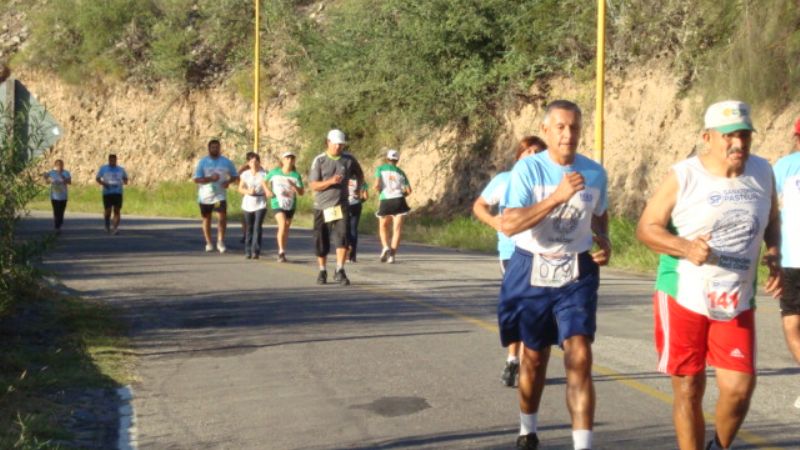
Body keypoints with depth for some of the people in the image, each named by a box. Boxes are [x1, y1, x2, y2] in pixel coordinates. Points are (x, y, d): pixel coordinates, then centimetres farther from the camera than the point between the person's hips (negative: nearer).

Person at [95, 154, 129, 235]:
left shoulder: (120, 169, 10)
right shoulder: (103, 168, 6)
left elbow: (125, 178, 20)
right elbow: (97, 178, 8)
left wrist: (125, 181, -4)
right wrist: (103, 183, -11)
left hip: (118, 193, 1)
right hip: (107, 193, -1)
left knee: (117, 211, -9)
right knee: (107, 211, 1)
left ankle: (115, 227, -13)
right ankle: (107, 226, 22)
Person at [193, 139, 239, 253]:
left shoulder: (226, 162, 4)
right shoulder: (203, 162, -1)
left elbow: (235, 176, 12)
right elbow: (196, 179, -8)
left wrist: (229, 181, -10)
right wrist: (210, 178, -23)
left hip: (220, 195, -1)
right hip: (205, 196, 1)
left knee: (222, 217, -16)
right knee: (207, 219, 10)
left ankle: (221, 242, -9)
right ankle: (208, 243, 22)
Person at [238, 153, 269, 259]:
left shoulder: (263, 174, -2)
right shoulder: (245, 174, 5)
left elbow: (265, 186, -14)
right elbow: (240, 188, 2)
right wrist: (248, 191, -19)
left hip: (260, 204, -2)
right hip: (248, 204, 2)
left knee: (257, 227, -11)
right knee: (249, 228, 6)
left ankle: (256, 251, -14)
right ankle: (248, 251, 13)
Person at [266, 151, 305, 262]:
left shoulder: (296, 175, -3)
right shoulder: (274, 172, -2)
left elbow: (302, 192, -5)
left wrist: (294, 186, -23)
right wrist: (267, 190, -2)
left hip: (290, 205, 2)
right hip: (277, 203, -2)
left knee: (286, 229, 12)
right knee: (282, 224, -22)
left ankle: (282, 253, 27)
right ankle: (281, 251, -17)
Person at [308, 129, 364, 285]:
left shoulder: (349, 159, 4)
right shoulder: (319, 160, -2)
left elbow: (359, 174, 24)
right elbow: (313, 185, -7)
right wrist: (330, 181, -21)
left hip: (341, 205, 0)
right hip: (322, 207, 0)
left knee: (342, 237, -16)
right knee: (321, 242, 7)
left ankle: (340, 271, -12)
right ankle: (322, 271, 25)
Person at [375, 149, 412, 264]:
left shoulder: (380, 168, 6)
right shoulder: (401, 172, 14)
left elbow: (377, 185, -7)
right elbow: (409, 191, 10)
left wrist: (381, 191, 13)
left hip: (385, 201, -1)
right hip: (399, 201, 1)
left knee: (383, 228, 17)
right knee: (397, 229, 0)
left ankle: (386, 247, -6)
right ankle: (392, 254, -13)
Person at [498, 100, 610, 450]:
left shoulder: (596, 173, -1)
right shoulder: (528, 169, -13)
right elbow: (509, 225, -24)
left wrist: (604, 242, -2)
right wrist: (557, 197, -32)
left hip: (577, 275, 1)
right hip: (531, 273, -1)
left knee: (580, 357, -14)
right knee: (534, 357, 14)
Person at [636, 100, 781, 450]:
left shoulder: (762, 172, 2)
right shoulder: (682, 177, -10)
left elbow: (772, 220, 18)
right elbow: (646, 228, -6)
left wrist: (774, 256, -1)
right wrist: (686, 248, -23)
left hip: (737, 303, 3)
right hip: (683, 298, -3)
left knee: (739, 388, -3)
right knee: (688, 389, 4)